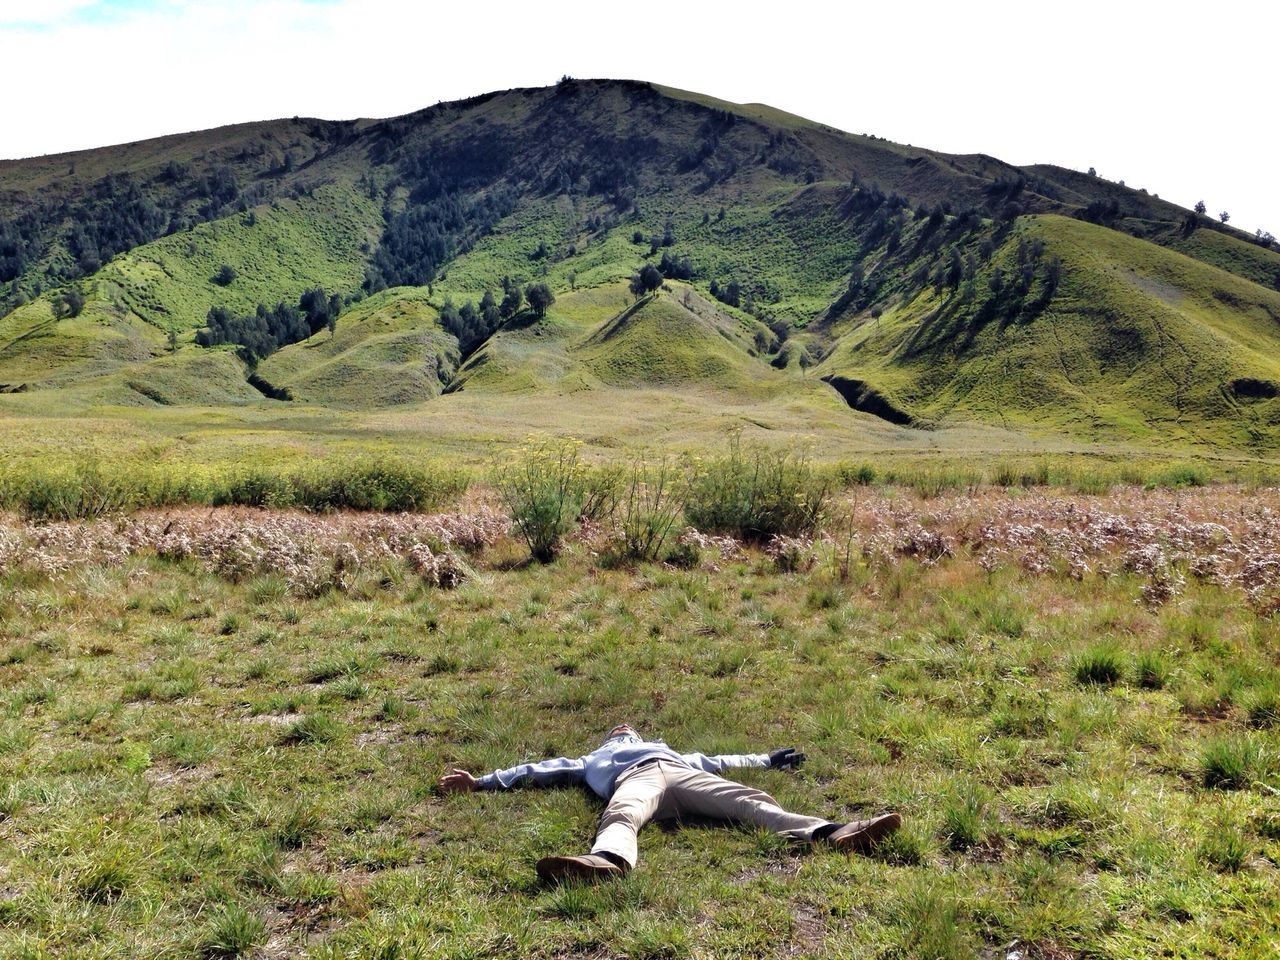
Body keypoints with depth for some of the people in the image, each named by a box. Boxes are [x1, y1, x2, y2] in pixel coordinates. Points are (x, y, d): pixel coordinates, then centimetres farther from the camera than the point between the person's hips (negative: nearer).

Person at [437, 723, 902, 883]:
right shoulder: (591, 760, 43)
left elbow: (717, 760, 44)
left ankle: (830, 833, -49)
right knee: (620, 817, -39)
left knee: (750, 800, -26)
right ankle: (605, 861, -74)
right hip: (632, 779, -2)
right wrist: (481, 781, 29)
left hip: (680, 771, 2)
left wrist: (766, 759, 41)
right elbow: (537, 770, 36)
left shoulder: (669, 746, 48)